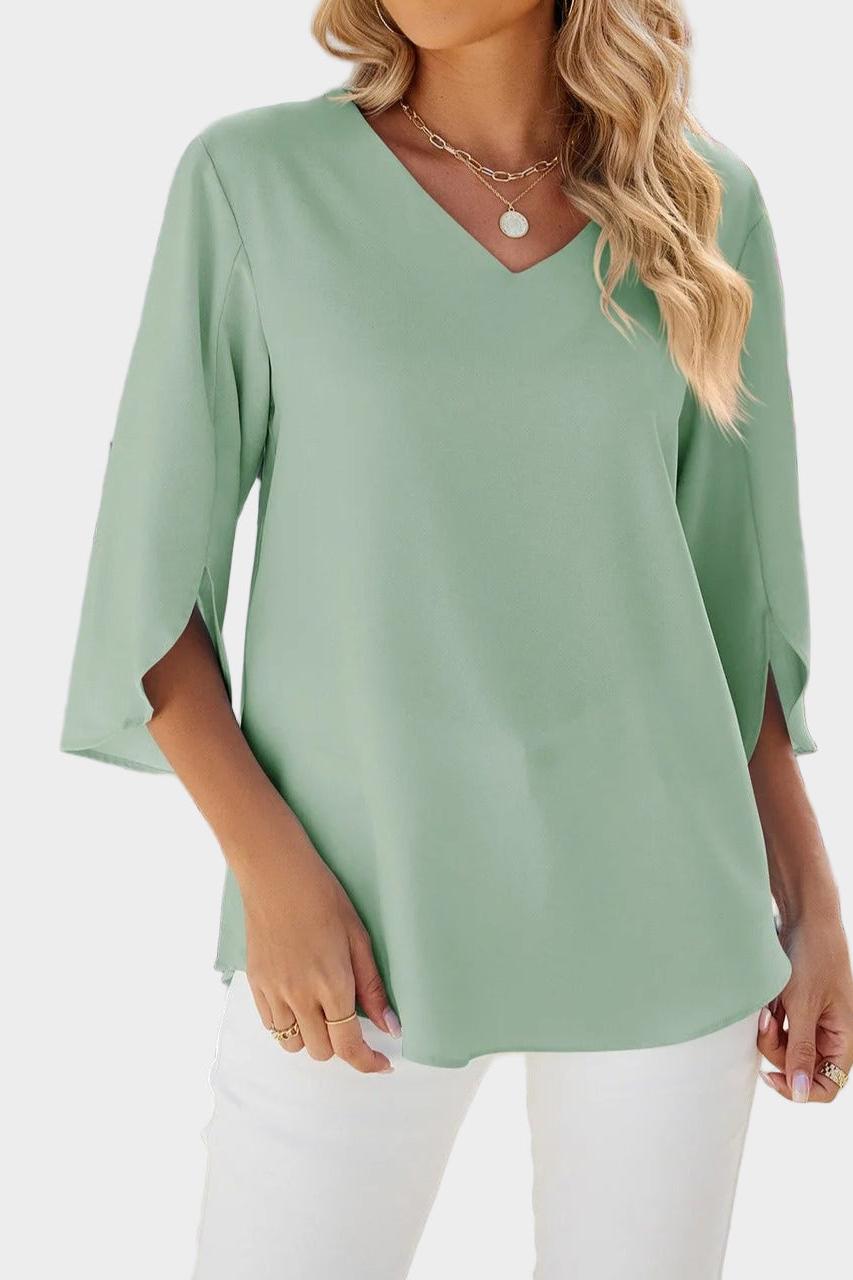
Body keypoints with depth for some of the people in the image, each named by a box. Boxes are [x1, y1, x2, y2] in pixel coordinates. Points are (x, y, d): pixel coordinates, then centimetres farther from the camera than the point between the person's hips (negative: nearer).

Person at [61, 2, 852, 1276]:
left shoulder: (705, 206, 3)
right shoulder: (251, 179, -4)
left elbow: (734, 574, 9)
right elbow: (151, 580, -3)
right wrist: (269, 874, -13)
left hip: (659, 902, 2)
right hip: (360, 907, -1)